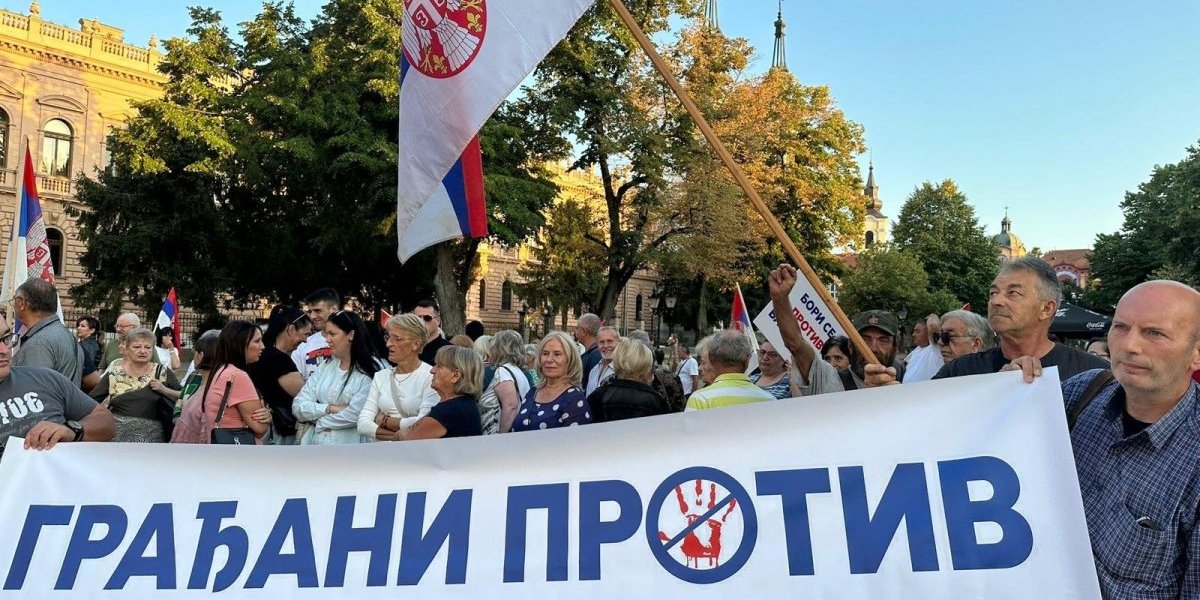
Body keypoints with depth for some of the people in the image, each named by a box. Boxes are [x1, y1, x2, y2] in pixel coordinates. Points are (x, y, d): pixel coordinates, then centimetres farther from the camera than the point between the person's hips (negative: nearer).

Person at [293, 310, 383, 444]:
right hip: (315, 442, 4)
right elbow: (298, 406, 4)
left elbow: (355, 415, -15)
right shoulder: (325, 367, 9)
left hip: (349, 442, -4)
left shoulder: (371, 370, -8)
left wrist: (319, 420, -3)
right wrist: (330, 408, -11)